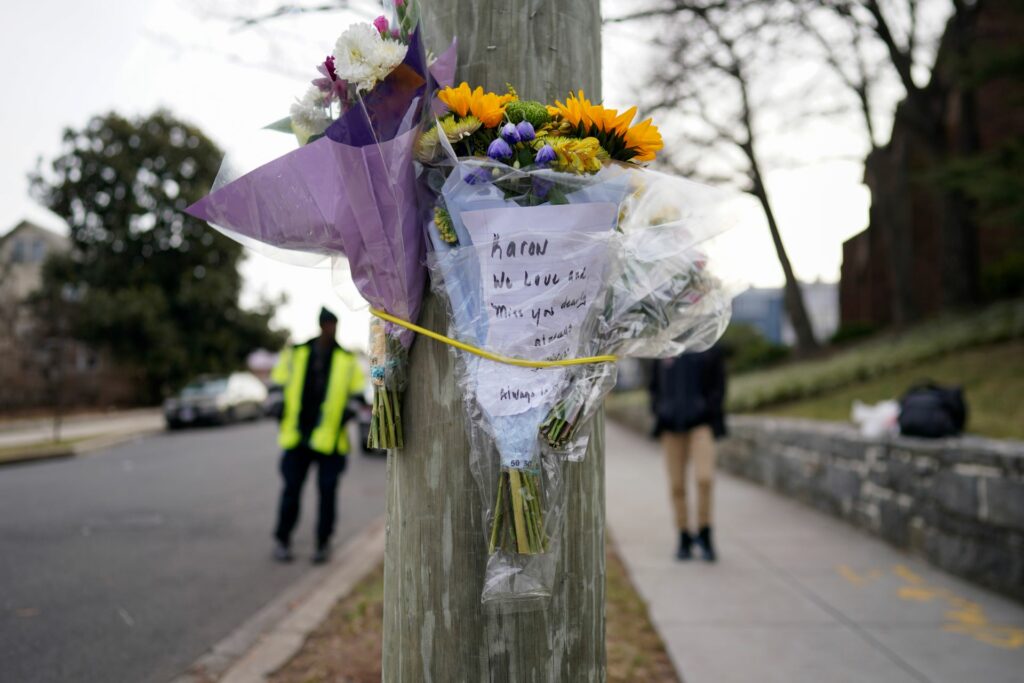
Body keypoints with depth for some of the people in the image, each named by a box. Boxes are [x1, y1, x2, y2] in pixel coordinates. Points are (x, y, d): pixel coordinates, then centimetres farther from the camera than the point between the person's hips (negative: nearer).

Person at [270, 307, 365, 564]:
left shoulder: (347, 360, 6)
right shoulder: (295, 354, 9)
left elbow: (358, 395, 7)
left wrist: (352, 409, -11)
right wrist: (281, 411, -2)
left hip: (330, 438, -1)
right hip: (297, 436, 1)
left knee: (327, 492, 2)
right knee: (291, 489, 4)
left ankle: (323, 543, 13)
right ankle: (282, 540, 17)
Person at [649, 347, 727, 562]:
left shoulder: (711, 351, 7)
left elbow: (719, 387, 3)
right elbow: (655, 387, 15)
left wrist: (707, 409, -11)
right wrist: (659, 411, -1)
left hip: (701, 423, -2)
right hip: (671, 426, 2)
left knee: (704, 478, -19)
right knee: (677, 486, 3)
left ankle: (704, 534, -2)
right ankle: (684, 539, 15)